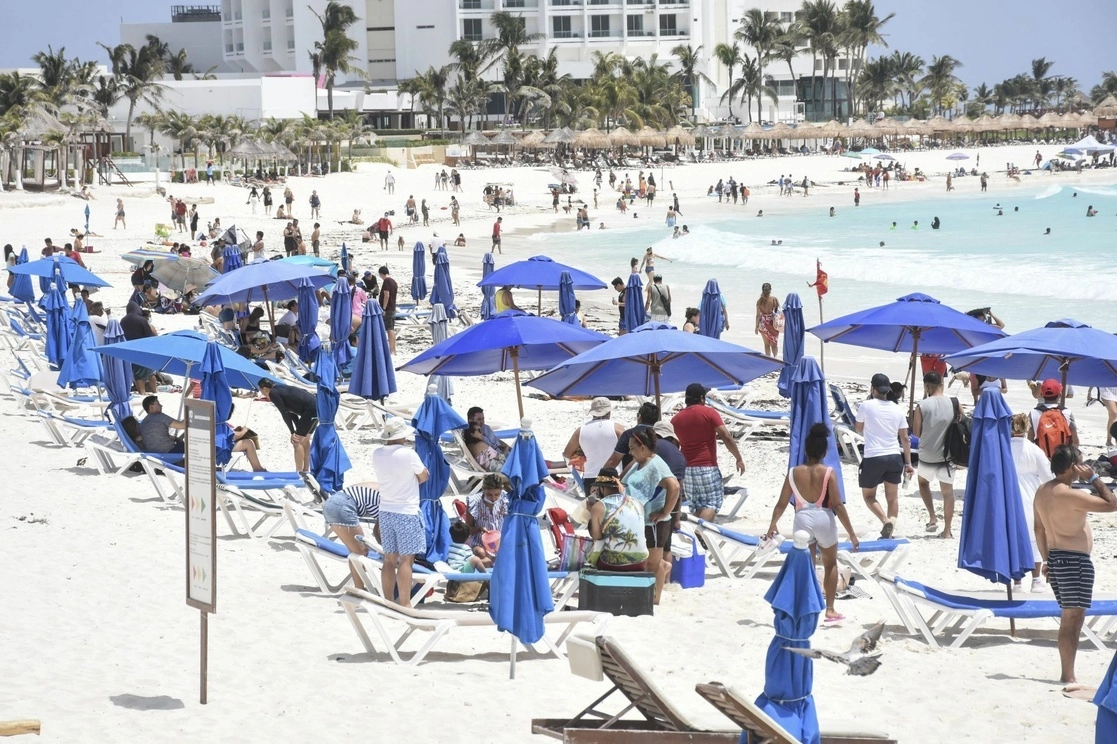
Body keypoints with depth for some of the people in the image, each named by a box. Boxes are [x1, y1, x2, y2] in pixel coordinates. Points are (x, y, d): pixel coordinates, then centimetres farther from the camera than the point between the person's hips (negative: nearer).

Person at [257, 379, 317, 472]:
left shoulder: (273, 393, -5)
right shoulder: (281, 389, 22)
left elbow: (285, 413, -9)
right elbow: (291, 412, 21)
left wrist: (293, 432, -5)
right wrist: (298, 432, 17)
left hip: (310, 409, -10)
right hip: (316, 405, 10)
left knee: (297, 441, -5)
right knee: (304, 440, 19)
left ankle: (299, 473, -4)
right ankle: (305, 471, 23)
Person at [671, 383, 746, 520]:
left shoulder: (677, 418, 8)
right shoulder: (708, 413, -6)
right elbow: (726, 437, -11)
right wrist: (739, 458, -4)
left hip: (686, 469, 5)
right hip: (707, 468, -5)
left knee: (696, 506, 13)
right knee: (712, 503, -5)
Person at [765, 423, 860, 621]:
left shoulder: (794, 473, -3)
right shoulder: (828, 473, -10)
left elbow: (782, 503, 2)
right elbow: (838, 505, -12)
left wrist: (773, 525, 16)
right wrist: (851, 533, -8)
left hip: (803, 520, 1)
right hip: (824, 520, -1)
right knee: (830, 564, 19)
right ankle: (830, 609, 18)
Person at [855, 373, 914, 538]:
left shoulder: (866, 406, -5)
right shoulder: (897, 409, 6)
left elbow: (859, 430, 11)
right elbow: (905, 439, 8)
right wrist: (908, 463, 14)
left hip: (873, 458, -4)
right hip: (894, 458, 4)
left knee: (869, 495, 11)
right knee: (892, 497, 14)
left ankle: (885, 520, -13)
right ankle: (888, 532, 9)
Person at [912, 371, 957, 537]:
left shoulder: (922, 406, -12)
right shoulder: (954, 403, -6)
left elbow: (916, 432, -4)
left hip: (927, 455, -1)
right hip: (947, 454, 1)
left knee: (923, 481, 26)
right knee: (947, 491, 9)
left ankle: (932, 518, 14)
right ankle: (947, 530, 8)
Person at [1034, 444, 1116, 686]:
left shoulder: (1042, 491, 7)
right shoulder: (1072, 495, -20)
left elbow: (1039, 528, 15)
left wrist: (1047, 559, 23)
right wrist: (1094, 479, -11)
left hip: (1056, 558, 9)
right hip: (1075, 560, -9)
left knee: (1069, 619, 15)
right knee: (1073, 619, -7)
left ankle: (1067, 673, 18)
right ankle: (1068, 676, -8)